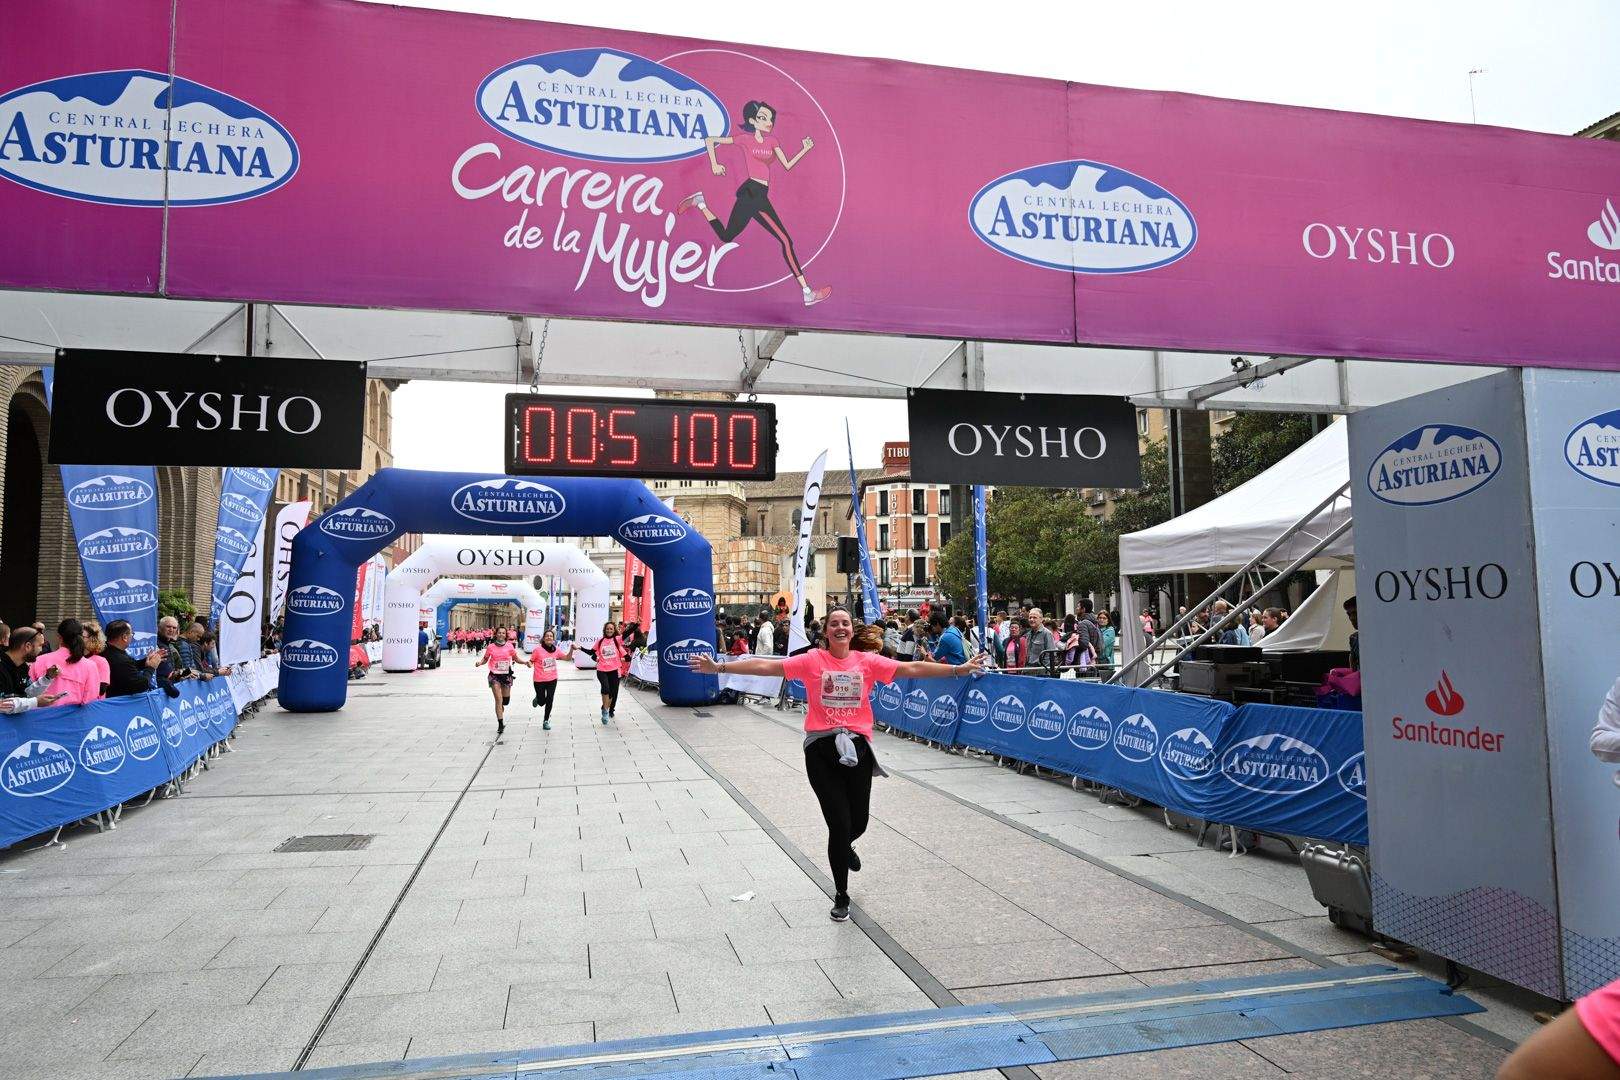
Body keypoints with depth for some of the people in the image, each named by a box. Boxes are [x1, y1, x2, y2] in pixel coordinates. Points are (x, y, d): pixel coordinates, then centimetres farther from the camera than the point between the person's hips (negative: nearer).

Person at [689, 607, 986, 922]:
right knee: (839, 824, -1)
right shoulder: (812, 660, -3)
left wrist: (958, 669, -6)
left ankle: (845, 846, 51)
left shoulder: (868, 661, 3)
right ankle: (841, 896, 22)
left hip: (857, 748, 2)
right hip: (821, 749, -2)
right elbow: (766, 666, -7)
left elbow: (912, 668, -1)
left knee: (858, 822, 10)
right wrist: (719, 667, -13)